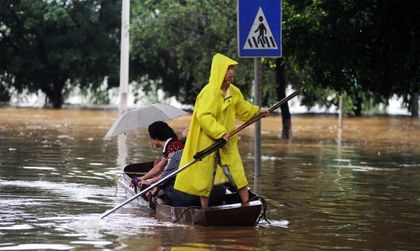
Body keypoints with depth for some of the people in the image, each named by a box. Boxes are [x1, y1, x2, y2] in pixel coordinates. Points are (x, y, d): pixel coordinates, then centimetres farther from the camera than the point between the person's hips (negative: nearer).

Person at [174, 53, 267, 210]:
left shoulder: (234, 91, 7)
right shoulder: (209, 92, -19)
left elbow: (242, 108, 28)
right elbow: (203, 116, -29)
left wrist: (257, 112, 22)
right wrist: (220, 132, -33)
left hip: (227, 143, 7)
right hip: (208, 142, -7)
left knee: (239, 176, 3)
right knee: (205, 179, 4)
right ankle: (205, 213, 14)